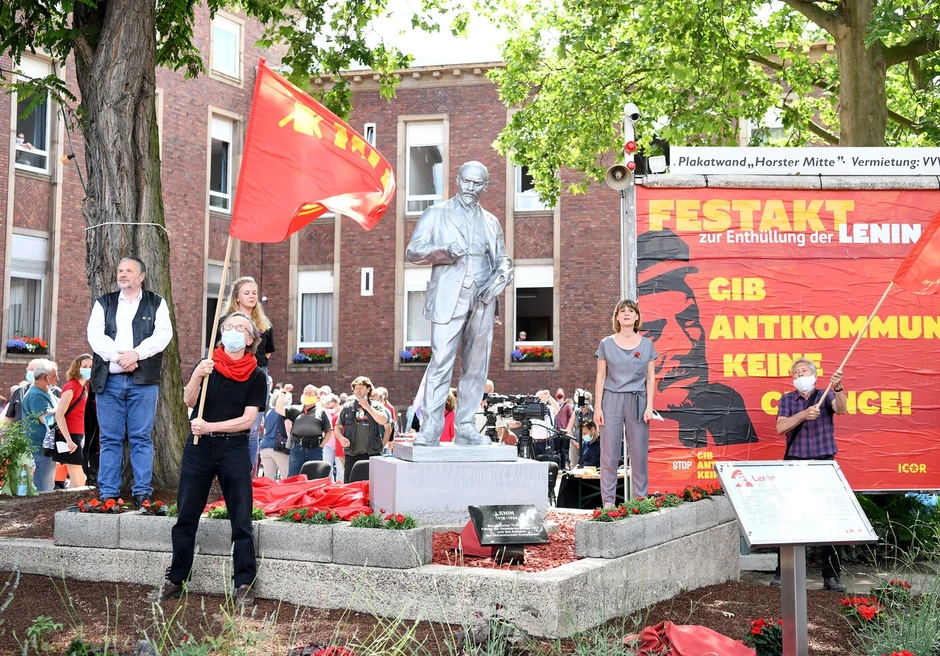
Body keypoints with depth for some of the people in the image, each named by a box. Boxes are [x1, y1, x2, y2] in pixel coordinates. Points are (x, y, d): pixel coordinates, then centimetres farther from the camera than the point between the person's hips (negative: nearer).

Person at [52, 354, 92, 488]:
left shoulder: (84, 388, 15)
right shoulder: (71, 386, -11)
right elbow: (59, 414, -18)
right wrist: (68, 440, -23)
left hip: (79, 437, 9)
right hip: (71, 437, -9)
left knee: (80, 481, 10)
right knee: (77, 483, -10)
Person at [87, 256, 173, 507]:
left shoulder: (156, 304, 11)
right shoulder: (104, 303, 15)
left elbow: (163, 334, -3)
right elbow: (95, 335, 1)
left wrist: (135, 354, -15)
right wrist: (120, 356, -13)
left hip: (143, 381, -1)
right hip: (109, 380, 2)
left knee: (142, 438, -1)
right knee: (110, 439, 3)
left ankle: (142, 493, 3)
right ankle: (108, 494, 7)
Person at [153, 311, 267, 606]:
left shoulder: (256, 376, 0)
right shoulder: (206, 365, 4)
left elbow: (248, 419, -7)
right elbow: (188, 401, -9)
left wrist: (211, 426, -17)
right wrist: (197, 377, -28)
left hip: (234, 448, -1)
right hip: (199, 446, 2)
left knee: (241, 521, -1)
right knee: (186, 517, 7)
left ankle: (243, 584, 6)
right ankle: (175, 580, 17)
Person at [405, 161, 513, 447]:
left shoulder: (491, 222, 21)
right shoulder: (436, 214, 11)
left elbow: (503, 260, 20)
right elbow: (413, 251, 2)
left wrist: (499, 278, -3)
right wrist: (445, 252, -16)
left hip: (482, 301, 4)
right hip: (449, 298, -4)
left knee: (476, 365, 2)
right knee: (441, 361, -13)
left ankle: (465, 428, 7)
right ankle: (430, 428, -13)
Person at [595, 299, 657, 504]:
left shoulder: (646, 345, 8)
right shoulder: (606, 344, 6)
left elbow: (651, 378, 8)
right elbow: (600, 377, 6)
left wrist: (649, 407, -1)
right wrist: (598, 407, 0)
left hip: (637, 402, 1)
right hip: (612, 400, 0)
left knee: (639, 453, 0)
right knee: (609, 454, -2)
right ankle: (608, 501, 3)